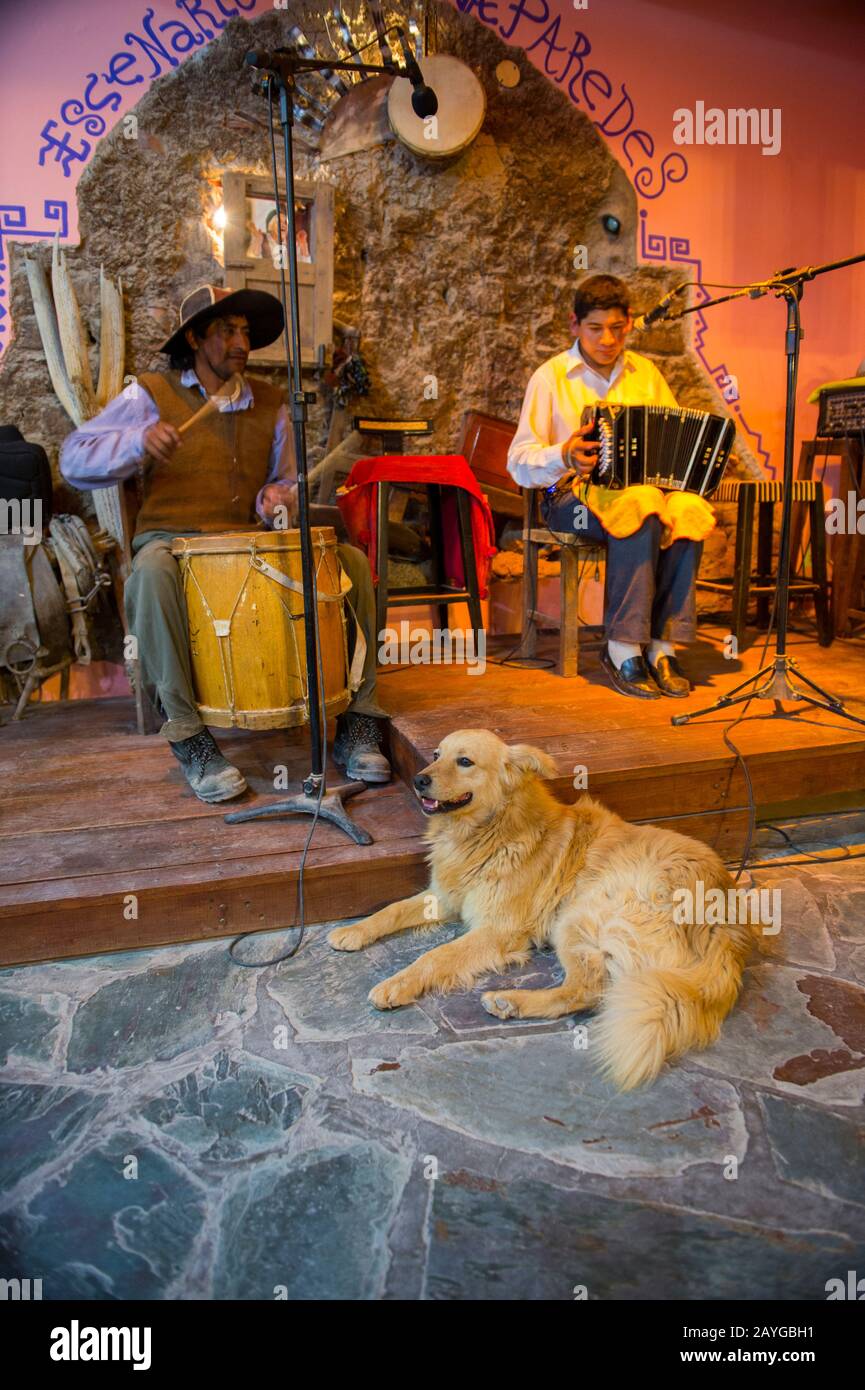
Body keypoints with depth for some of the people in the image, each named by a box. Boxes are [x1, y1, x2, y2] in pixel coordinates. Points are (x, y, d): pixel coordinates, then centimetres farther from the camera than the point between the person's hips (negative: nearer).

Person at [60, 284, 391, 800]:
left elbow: (287, 482, 21)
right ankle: (189, 736, -29)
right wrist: (139, 440, -21)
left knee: (352, 560, -16)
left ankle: (358, 719, -12)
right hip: (172, 539, -3)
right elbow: (75, 459, -2)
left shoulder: (268, 402, 15)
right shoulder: (152, 394, 4)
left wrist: (277, 497, -5)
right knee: (153, 571, -39)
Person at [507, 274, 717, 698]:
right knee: (642, 509, -36)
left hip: (644, 484, 4)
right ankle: (623, 648, -30)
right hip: (571, 494, -4)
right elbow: (519, 463, -5)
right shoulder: (551, 377, 2)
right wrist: (565, 456, -26)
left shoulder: (645, 372, 16)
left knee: (689, 510, -30)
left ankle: (661, 645, -25)